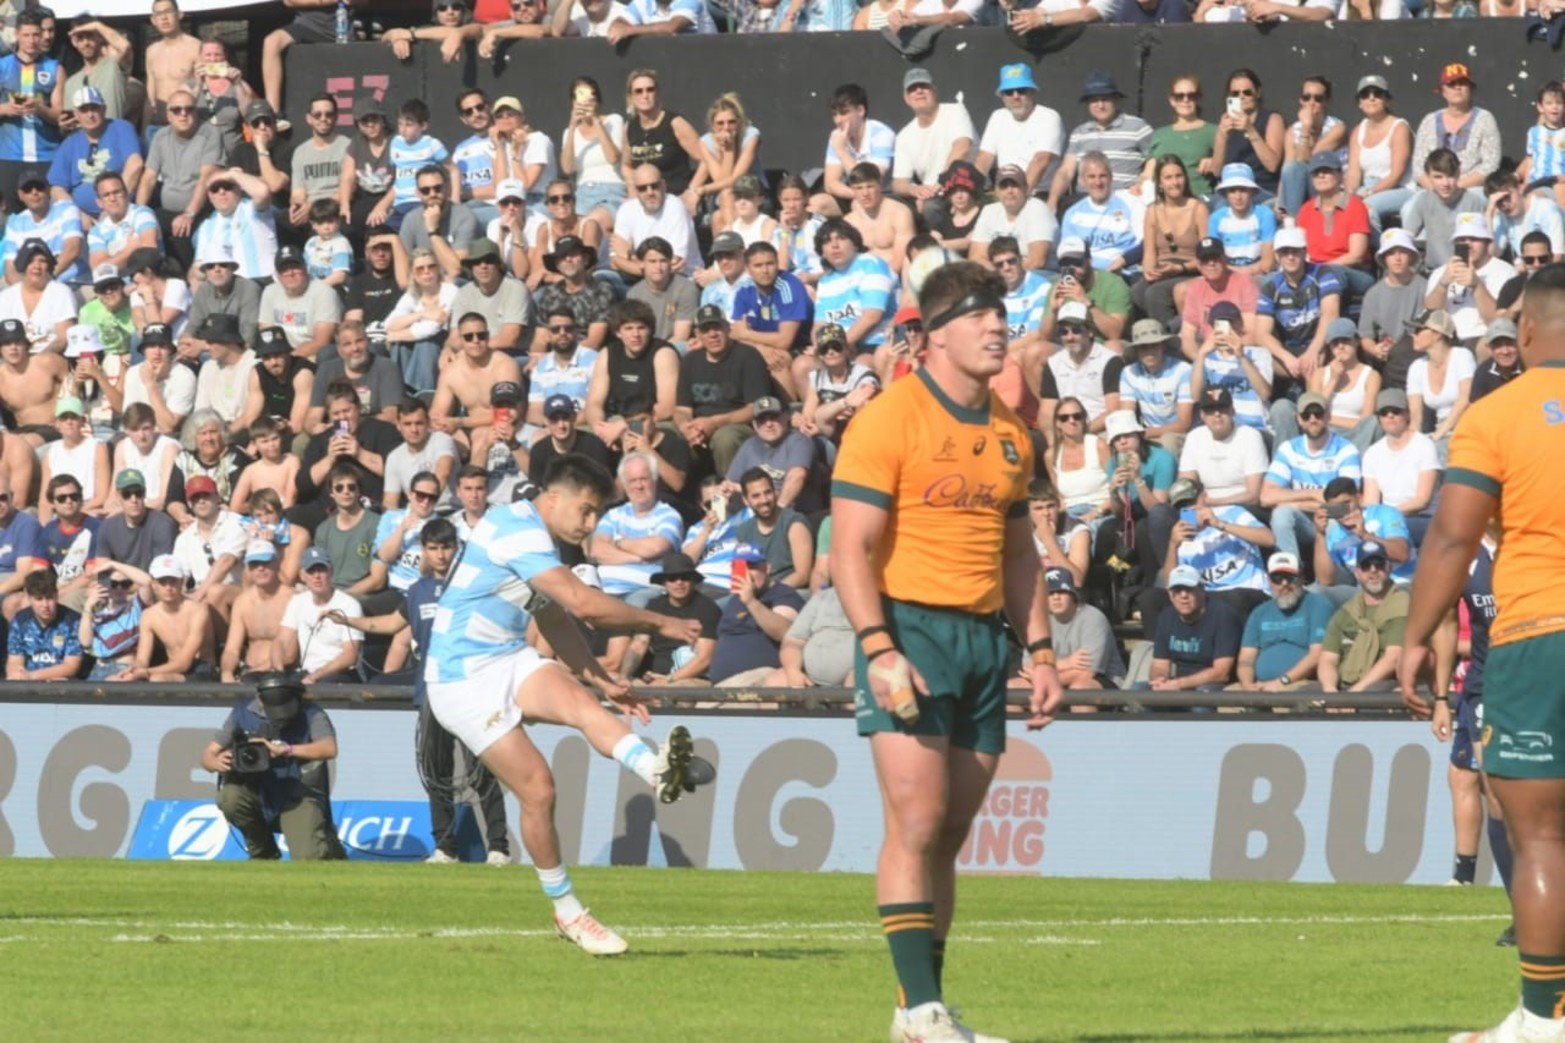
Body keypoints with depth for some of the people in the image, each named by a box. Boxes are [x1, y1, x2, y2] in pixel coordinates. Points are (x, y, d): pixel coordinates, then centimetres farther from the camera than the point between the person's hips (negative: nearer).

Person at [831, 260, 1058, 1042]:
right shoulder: (890, 419, -7)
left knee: (949, 832, 5)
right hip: (911, 626, -6)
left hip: (984, 636, 6)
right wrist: (878, 648, -21)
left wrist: (1039, 651, 15)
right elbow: (851, 548, -11)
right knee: (918, 821, -14)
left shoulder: (1008, 432, 15)